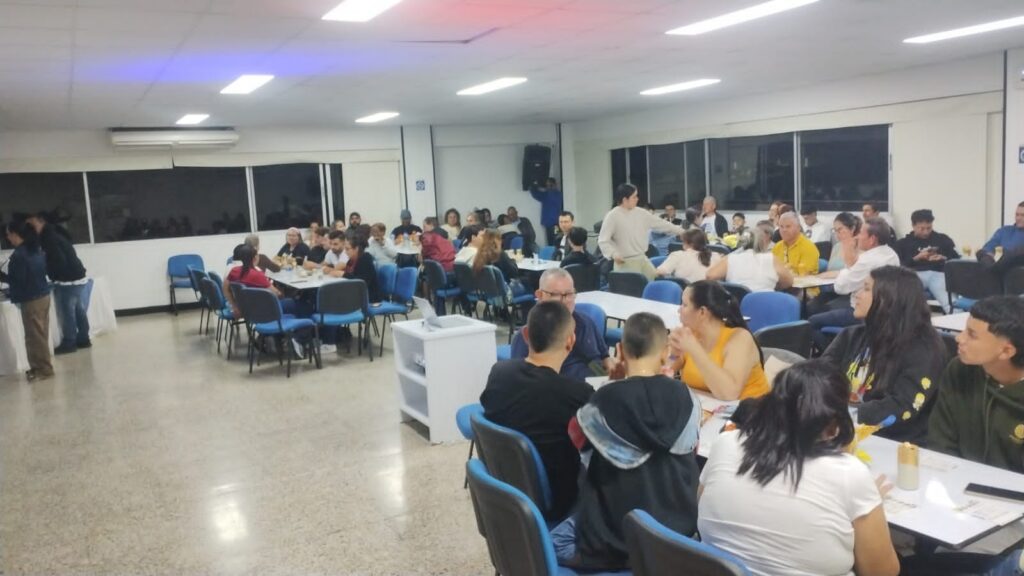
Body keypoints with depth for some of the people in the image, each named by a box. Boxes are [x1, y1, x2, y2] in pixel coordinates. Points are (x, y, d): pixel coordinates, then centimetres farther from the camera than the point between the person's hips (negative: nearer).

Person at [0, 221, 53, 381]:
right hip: (43, 295, 9)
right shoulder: (37, 249, 8)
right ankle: (43, 366, 23)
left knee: (35, 336, 0)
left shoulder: (19, 255, -18)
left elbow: (17, 280, -17)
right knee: (41, 334, 15)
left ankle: (44, 369, 5)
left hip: (31, 300, -9)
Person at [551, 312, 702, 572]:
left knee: (552, 543, 16)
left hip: (615, 537, -5)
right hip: (678, 532, 5)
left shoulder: (604, 401, -19)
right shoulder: (685, 399, -10)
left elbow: (577, 436, 2)